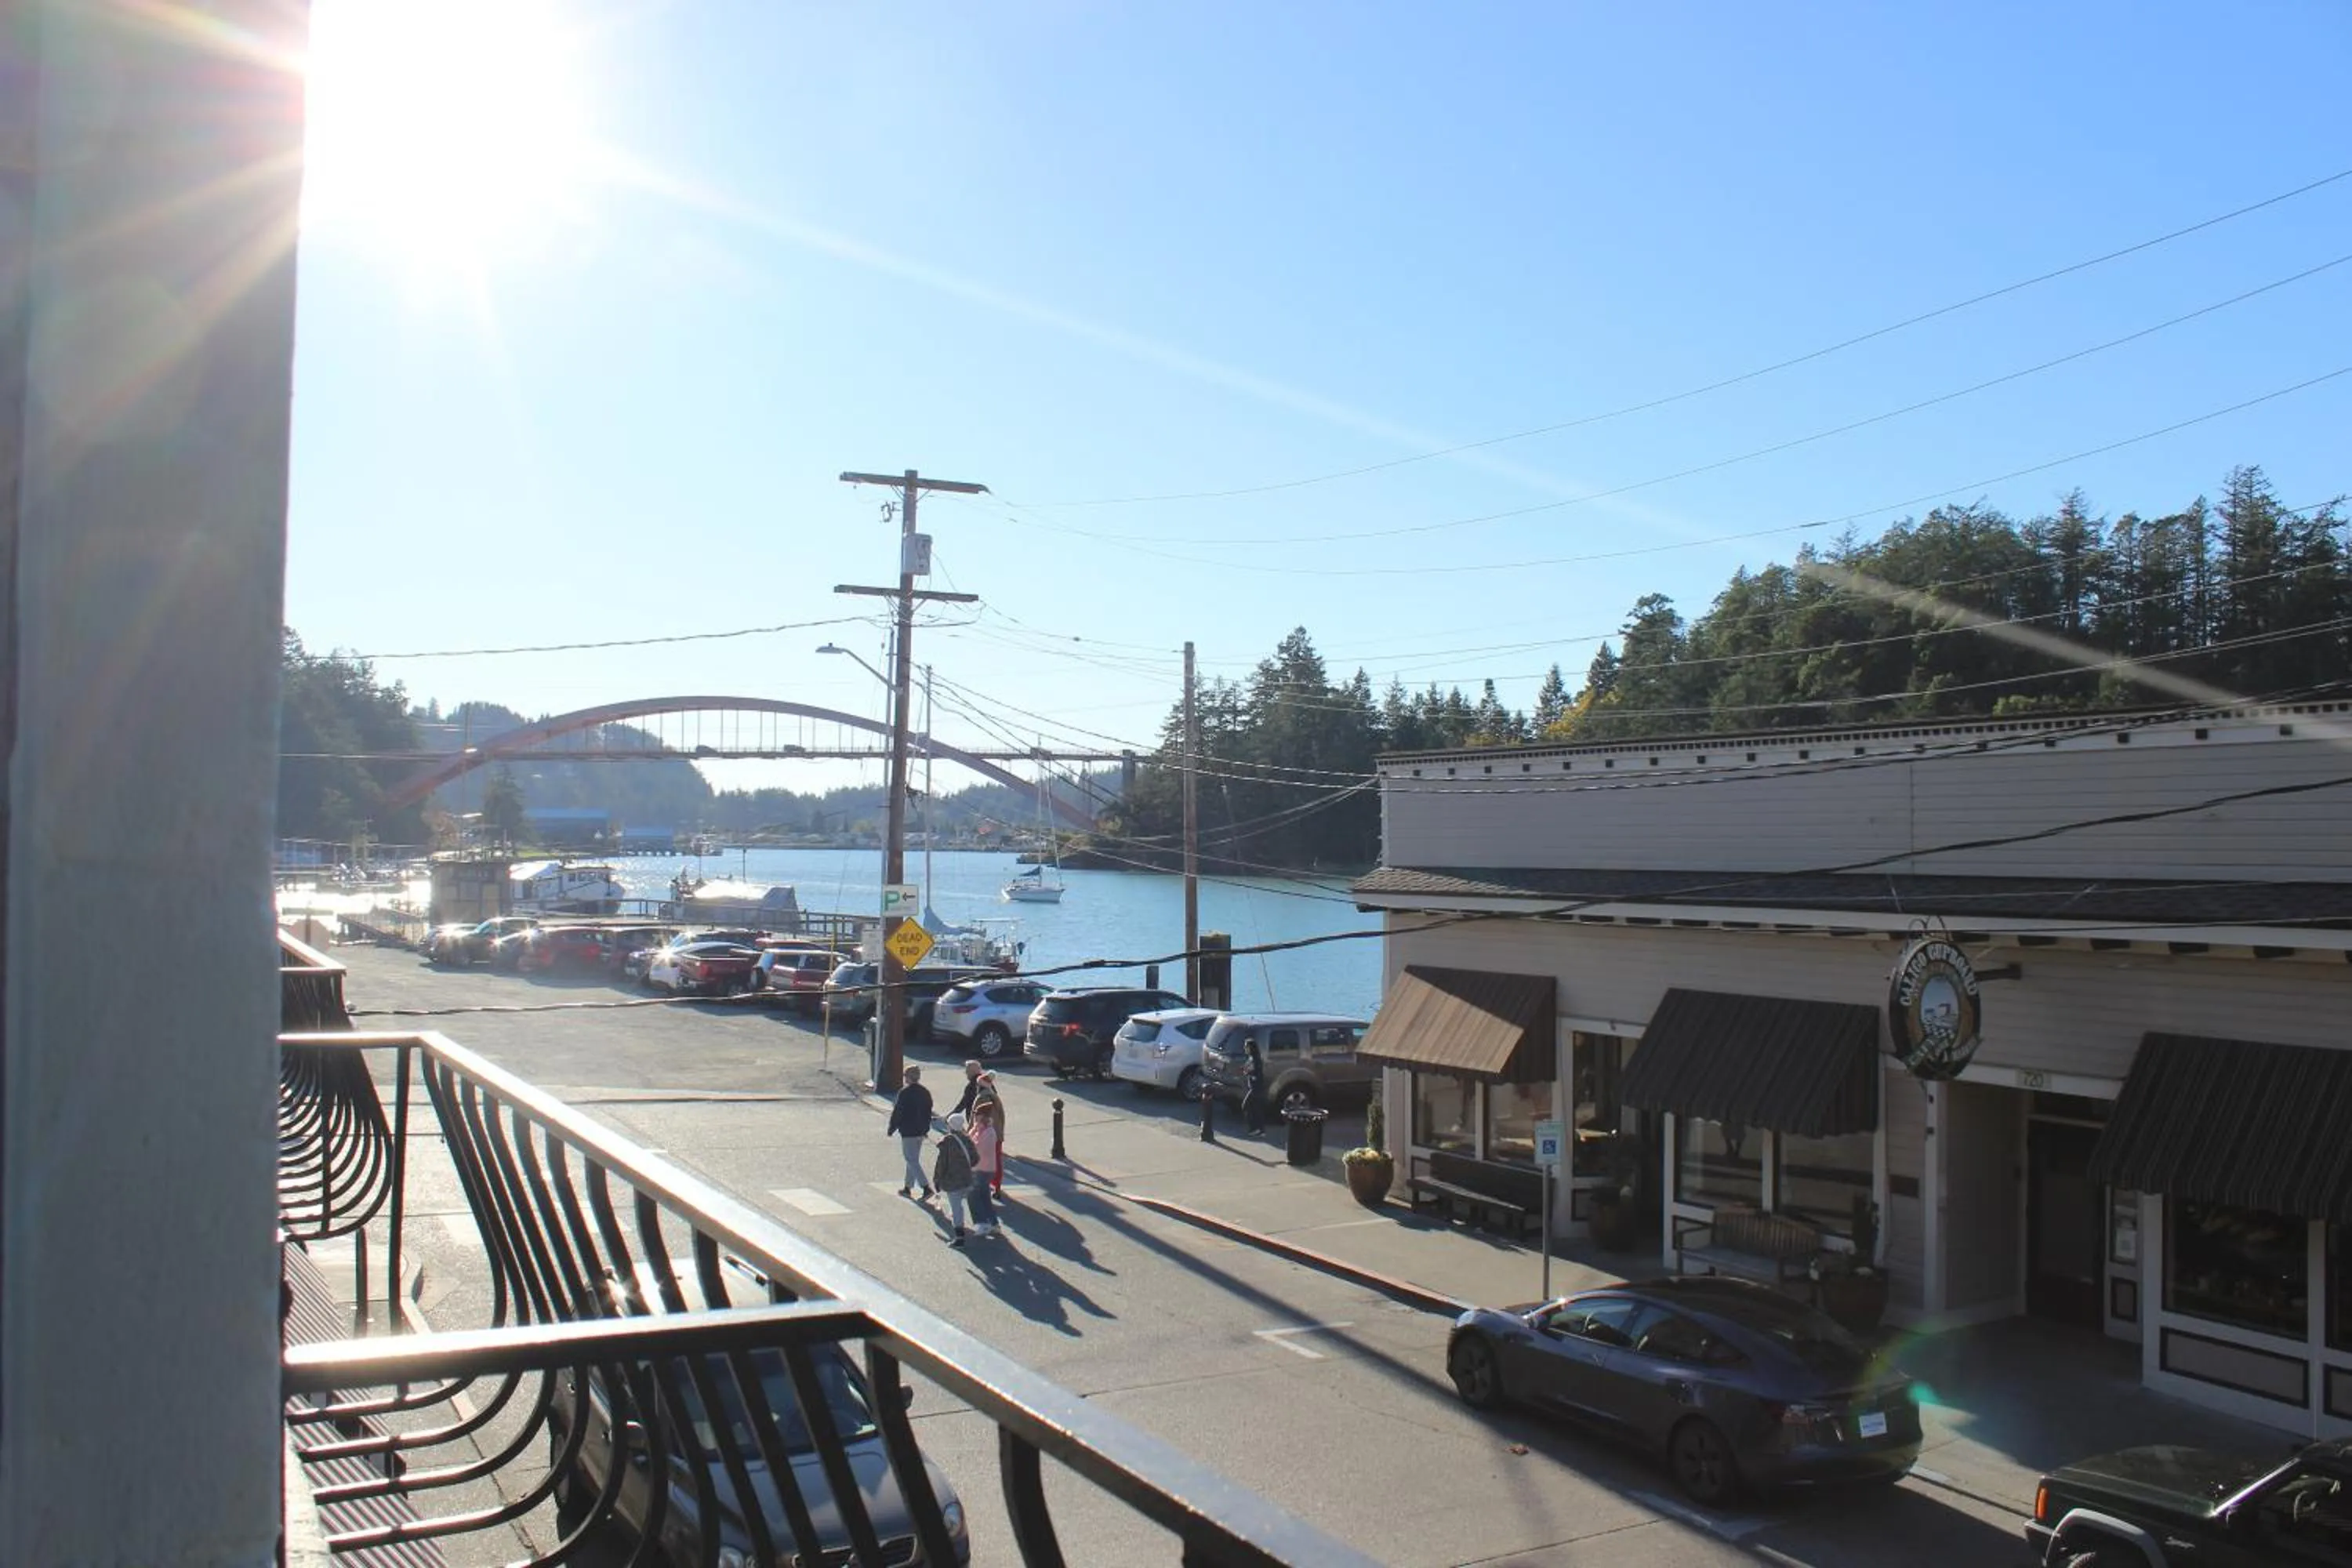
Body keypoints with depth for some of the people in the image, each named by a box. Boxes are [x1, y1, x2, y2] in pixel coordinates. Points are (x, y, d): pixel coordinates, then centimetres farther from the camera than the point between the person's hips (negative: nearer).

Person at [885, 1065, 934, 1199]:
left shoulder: (904, 1093, -16)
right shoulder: (926, 1093, 5)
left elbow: (897, 1113, -13)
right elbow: (928, 1113, 13)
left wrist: (891, 1128, 0)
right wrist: (926, 1130, 22)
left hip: (908, 1132, -7)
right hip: (921, 1132, 7)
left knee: (912, 1161, -4)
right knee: (913, 1159, 17)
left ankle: (926, 1187, -14)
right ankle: (908, 1188, 25)